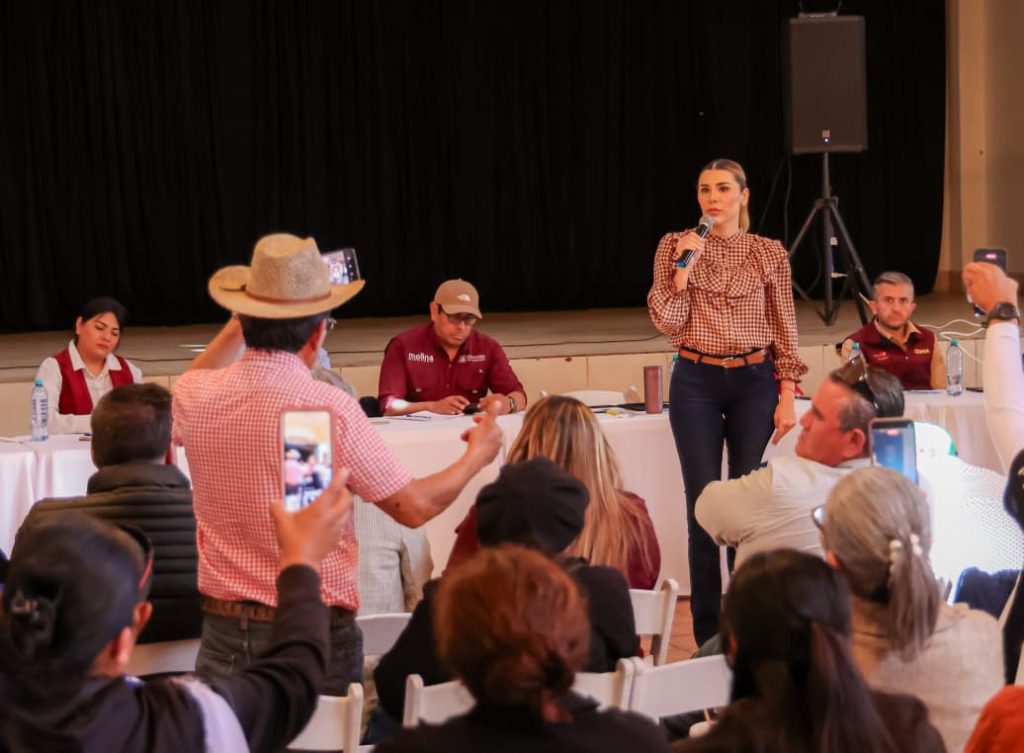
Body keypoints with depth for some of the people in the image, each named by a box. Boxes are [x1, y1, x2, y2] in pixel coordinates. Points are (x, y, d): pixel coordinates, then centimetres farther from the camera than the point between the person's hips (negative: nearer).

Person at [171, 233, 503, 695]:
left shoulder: (193, 397, -3)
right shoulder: (330, 410, -17)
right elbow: (413, 508, -7)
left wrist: (237, 328, 29)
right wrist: (477, 455, 9)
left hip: (223, 634, 4)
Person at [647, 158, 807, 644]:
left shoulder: (770, 254, 3)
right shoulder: (674, 247, 2)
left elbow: (785, 330, 6)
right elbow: (667, 323, -4)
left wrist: (787, 397, -1)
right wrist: (684, 266, -14)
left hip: (754, 381, 0)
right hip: (696, 383, 0)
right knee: (703, 500, 0)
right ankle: (708, 632, 9)